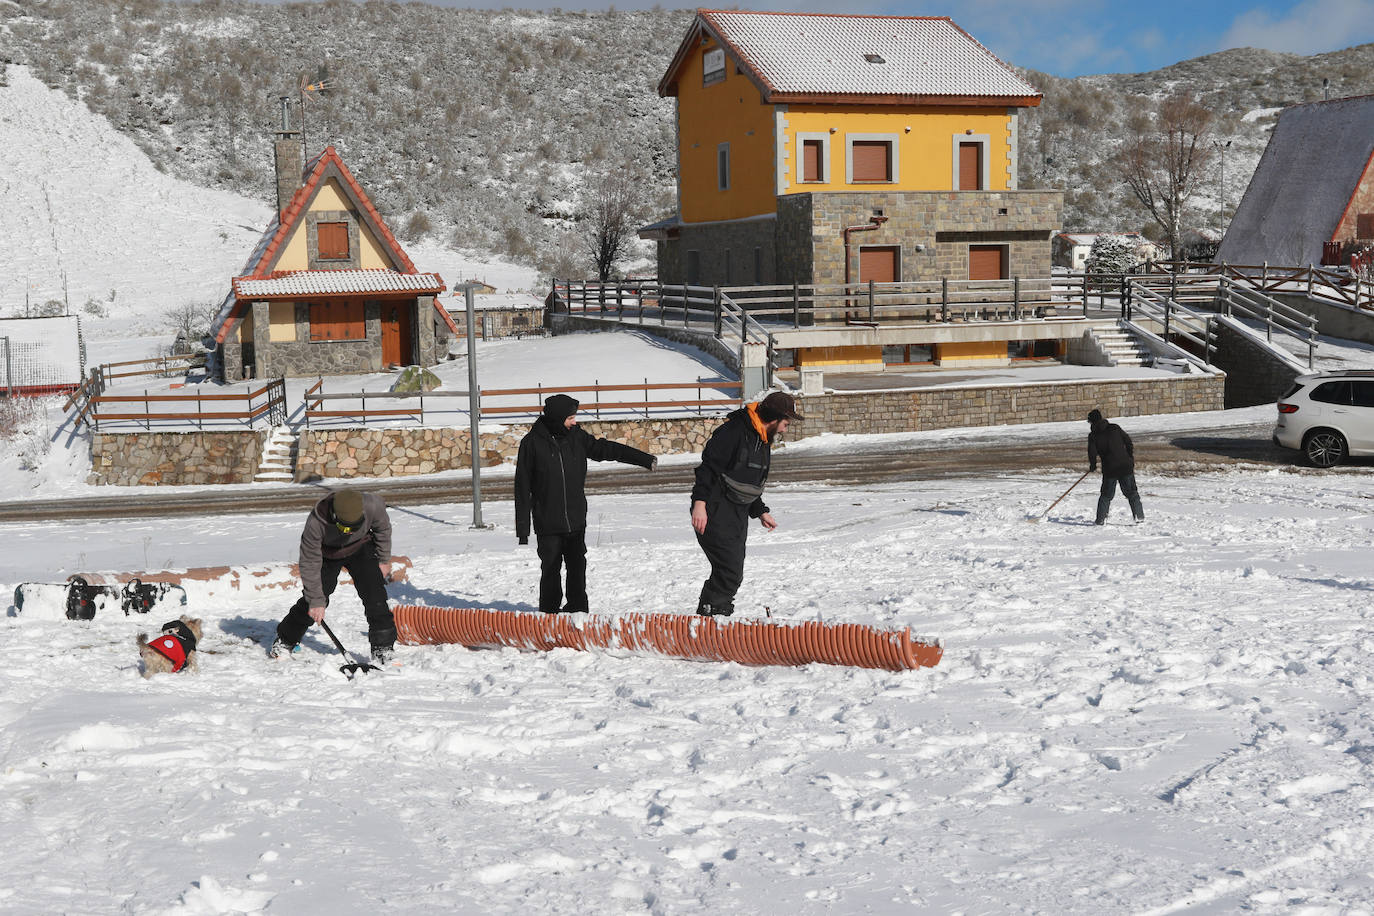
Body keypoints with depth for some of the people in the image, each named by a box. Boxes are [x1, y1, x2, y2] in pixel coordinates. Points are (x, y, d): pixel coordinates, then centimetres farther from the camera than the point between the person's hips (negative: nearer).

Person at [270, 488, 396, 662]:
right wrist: (316, 601, -23)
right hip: (327, 554, -1)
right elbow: (310, 563, -26)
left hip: (361, 549, 1)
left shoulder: (373, 505, -35)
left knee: (374, 597, -13)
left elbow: (383, 529, -9)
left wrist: (384, 560, 2)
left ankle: (383, 647, -3)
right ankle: (285, 640, 21)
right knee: (310, 600, -2)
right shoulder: (316, 523, -38)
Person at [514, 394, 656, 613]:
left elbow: (607, 449, 11)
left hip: (576, 520, 3)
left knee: (577, 566, 1)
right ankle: (549, 612, 14)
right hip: (547, 523, -3)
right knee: (551, 569, 2)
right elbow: (523, 487, -4)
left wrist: (645, 459, 9)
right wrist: (522, 527, -4)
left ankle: (577, 608, 11)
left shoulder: (576, 436, 4)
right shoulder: (532, 443, -7)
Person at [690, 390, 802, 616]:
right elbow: (708, 466, -19)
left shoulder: (764, 441, 16)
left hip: (738, 514, 10)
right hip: (715, 513, -10)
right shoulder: (734, 431, -15)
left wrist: (760, 512, 24)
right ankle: (709, 614, -9)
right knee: (730, 572, -16)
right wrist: (700, 503, -26)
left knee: (732, 573, 8)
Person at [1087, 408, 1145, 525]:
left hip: (1109, 470, -2)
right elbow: (1128, 442, 6)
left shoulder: (1093, 435, -3)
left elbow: (1092, 453, -6)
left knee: (1106, 495, 12)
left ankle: (1101, 519, 6)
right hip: (1126, 467, 2)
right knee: (1132, 493, 13)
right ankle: (1139, 516, 10)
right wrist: (1131, 460, 17)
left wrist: (1093, 466, 14)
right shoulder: (1115, 428, 4)